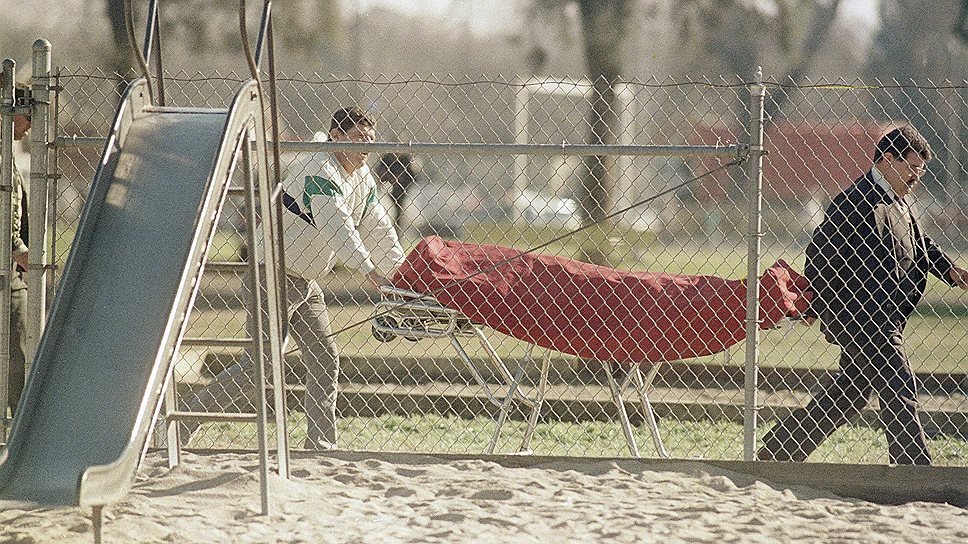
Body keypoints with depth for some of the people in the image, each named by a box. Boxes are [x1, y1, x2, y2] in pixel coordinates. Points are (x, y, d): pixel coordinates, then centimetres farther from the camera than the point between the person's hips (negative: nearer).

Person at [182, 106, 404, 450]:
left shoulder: (362, 177, 9)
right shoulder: (320, 171, -20)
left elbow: (378, 229, 13)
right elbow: (337, 225, -32)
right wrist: (368, 270, -40)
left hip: (306, 283, 9)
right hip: (275, 276, -9)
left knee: (325, 362, 3)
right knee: (260, 363, -13)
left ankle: (321, 446, 6)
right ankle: (186, 419, -5)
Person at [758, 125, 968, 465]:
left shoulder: (897, 201, 14)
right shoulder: (860, 202, -19)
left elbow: (920, 243, 28)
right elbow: (820, 252, -17)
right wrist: (814, 308, -12)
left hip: (877, 319, 11)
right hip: (862, 318, -11)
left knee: (849, 393, 17)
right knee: (899, 396, -9)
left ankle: (777, 450, 27)